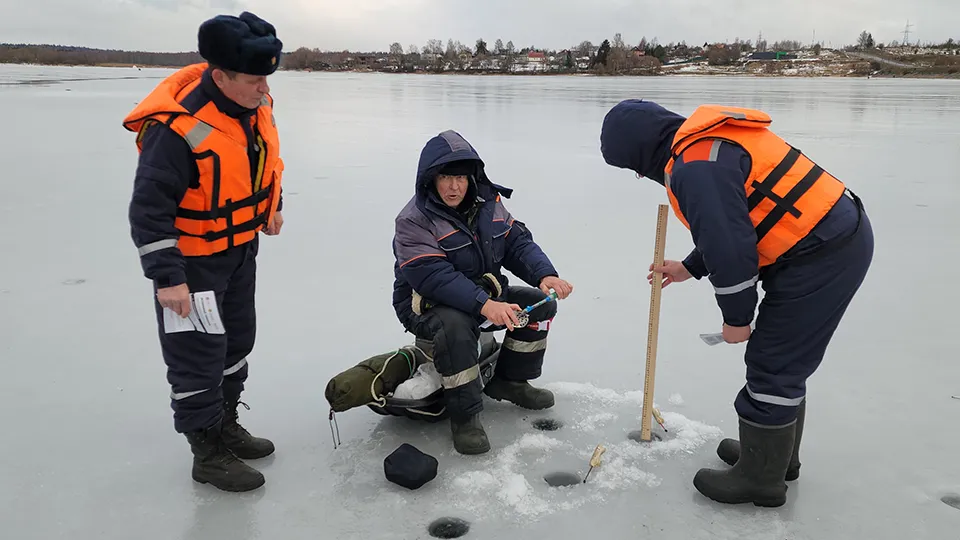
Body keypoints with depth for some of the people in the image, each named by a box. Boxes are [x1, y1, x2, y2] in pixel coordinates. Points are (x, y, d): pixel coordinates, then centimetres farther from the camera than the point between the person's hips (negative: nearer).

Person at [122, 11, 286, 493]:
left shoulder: (255, 103, -7)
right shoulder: (179, 127, -30)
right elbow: (149, 206, -26)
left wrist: (272, 205, 21)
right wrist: (166, 277, -25)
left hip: (242, 248, 8)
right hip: (193, 257, -8)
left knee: (238, 339, 19)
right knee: (198, 353, 2)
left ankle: (225, 424, 38)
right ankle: (207, 453, 18)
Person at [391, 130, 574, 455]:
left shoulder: (487, 203, 0)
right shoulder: (414, 221, -20)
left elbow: (517, 241, -2)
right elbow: (433, 277, -31)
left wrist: (545, 275, -23)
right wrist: (484, 305, -43)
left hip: (484, 294, 7)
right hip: (427, 305, -7)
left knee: (541, 303, -4)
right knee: (455, 325, -38)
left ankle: (509, 381, 12)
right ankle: (464, 414, -21)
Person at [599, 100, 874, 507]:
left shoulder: (695, 166, -21)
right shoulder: (710, 142, 13)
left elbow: (729, 245, -23)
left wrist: (736, 317, -10)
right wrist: (690, 268, 28)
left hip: (822, 255, -11)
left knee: (773, 367, -1)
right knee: (784, 360, 20)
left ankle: (760, 478, 14)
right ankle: (776, 452, 36)